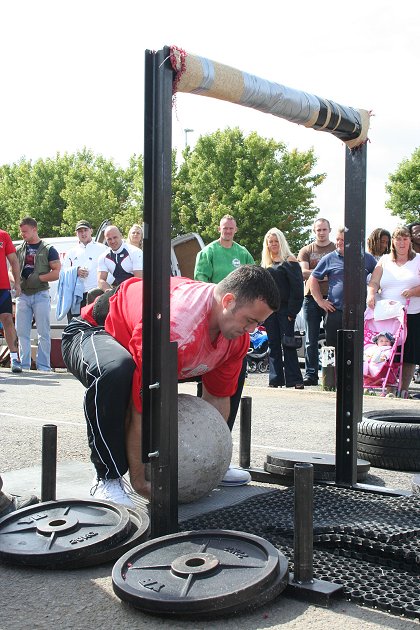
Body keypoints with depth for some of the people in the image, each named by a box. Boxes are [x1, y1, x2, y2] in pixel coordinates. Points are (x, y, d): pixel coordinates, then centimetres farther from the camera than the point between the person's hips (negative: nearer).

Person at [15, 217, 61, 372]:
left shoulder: (48, 249, 3)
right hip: (22, 295, 4)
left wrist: (39, 278, -12)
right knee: (22, 332, 3)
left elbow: (57, 272, -4)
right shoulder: (19, 250, 16)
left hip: (40, 294, -4)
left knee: (43, 333, -4)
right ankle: (24, 365, 10)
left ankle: (43, 366, 0)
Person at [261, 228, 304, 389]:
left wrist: (292, 311, -15)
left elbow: (297, 289, -9)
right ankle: (275, 379, 10)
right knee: (273, 345, 6)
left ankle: (294, 380, -2)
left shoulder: (289, 261, -2)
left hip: (284, 309, -6)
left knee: (288, 344, -6)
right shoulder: (266, 264, 18)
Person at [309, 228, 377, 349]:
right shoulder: (329, 259, 6)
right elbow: (313, 279, 12)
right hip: (335, 312, 0)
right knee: (336, 349, 4)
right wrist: (320, 300, 4)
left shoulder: (367, 258, 9)